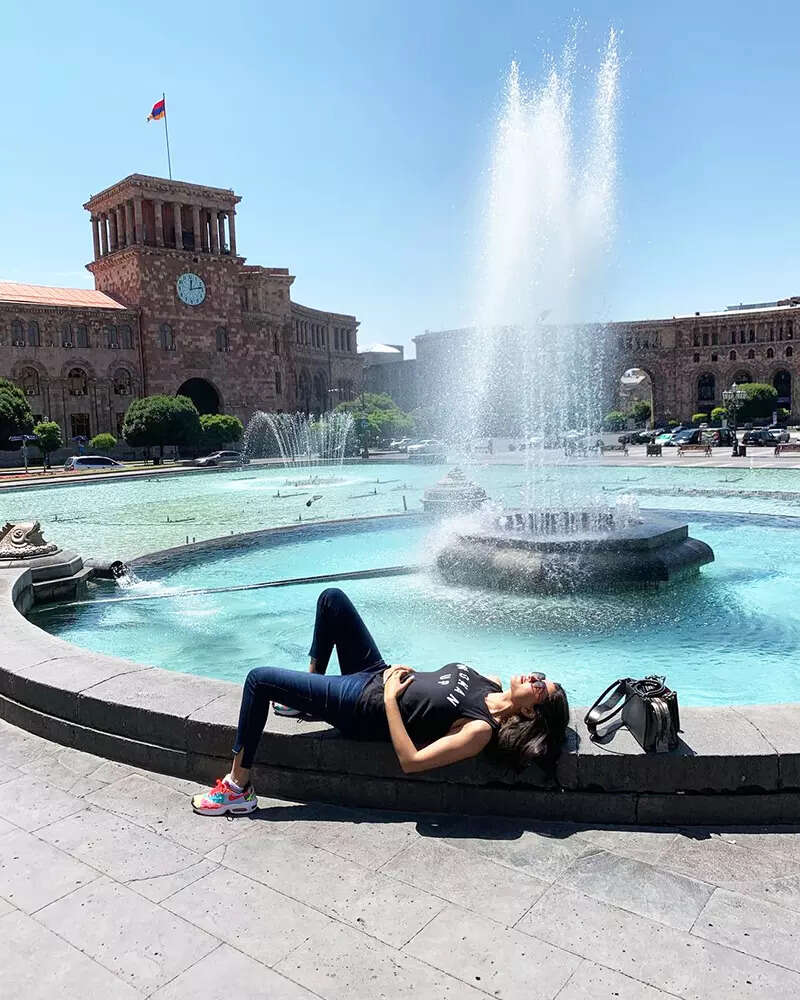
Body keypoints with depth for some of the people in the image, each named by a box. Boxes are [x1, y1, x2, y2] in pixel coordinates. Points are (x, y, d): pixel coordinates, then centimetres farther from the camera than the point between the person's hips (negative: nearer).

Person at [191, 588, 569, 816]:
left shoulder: (481, 730, -26)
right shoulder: (491, 684, -3)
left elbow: (410, 761, -31)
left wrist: (390, 697, -26)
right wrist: (406, 673, -3)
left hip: (361, 705, -8)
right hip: (376, 674, 8)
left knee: (259, 679, -12)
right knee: (332, 598, 8)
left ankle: (238, 787, 8)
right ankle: (307, 691, 24)